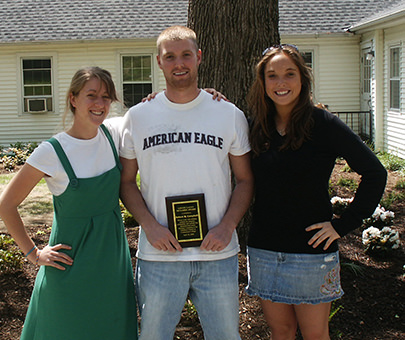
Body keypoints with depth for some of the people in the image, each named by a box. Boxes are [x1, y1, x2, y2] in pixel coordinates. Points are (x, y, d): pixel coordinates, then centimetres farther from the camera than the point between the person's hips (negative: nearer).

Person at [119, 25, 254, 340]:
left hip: (218, 255, 0)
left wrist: (227, 226, -9)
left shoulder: (230, 115, 3)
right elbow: (126, 181, 7)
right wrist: (149, 224, -9)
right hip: (158, 255, 0)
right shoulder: (138, 117, 4)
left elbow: (245, 180, 7)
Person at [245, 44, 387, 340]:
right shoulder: (256, 127, 3)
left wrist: (344, 224, -11)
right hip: (264, 249, 3)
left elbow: (375, 173, -8)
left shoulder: (323, 124, -9)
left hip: (312, 252, -3)